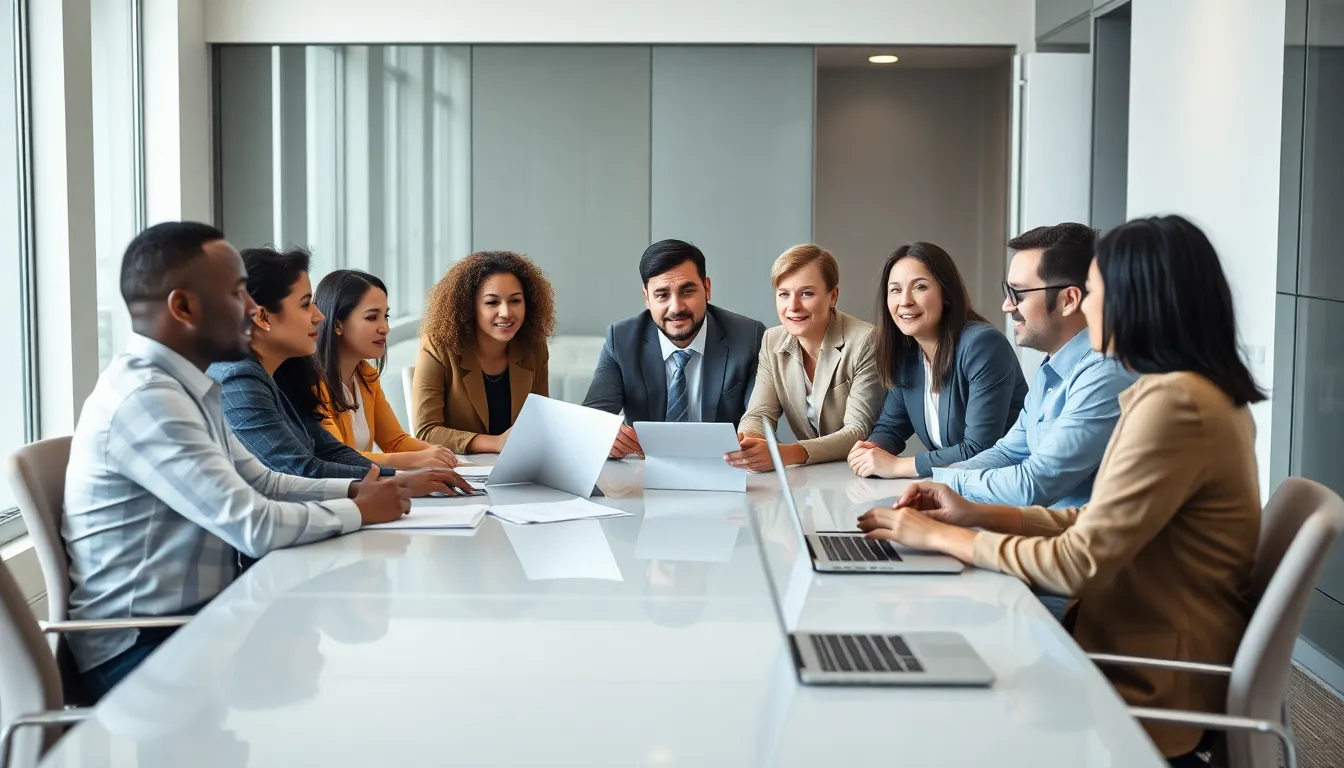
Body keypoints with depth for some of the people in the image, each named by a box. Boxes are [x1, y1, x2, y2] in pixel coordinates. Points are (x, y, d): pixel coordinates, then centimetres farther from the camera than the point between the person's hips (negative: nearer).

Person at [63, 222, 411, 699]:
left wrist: (354, 488, 0)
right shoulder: (145, 396, -22)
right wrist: (358, 511, -10)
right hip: (143, 649, -9)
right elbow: (254, 525, -25)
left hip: (193, 619, 9)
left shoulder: (185, 387, 9)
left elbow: (262, 484, 16)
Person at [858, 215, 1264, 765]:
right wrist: (978, 514, 4)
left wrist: (943, 537, -12)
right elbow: (1105, 525, 13)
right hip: (1137, 651, 8)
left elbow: (1080, 563, -22)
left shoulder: (1175, 404, -23)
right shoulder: (1199, 392, 9)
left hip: (1145, 692, -8)